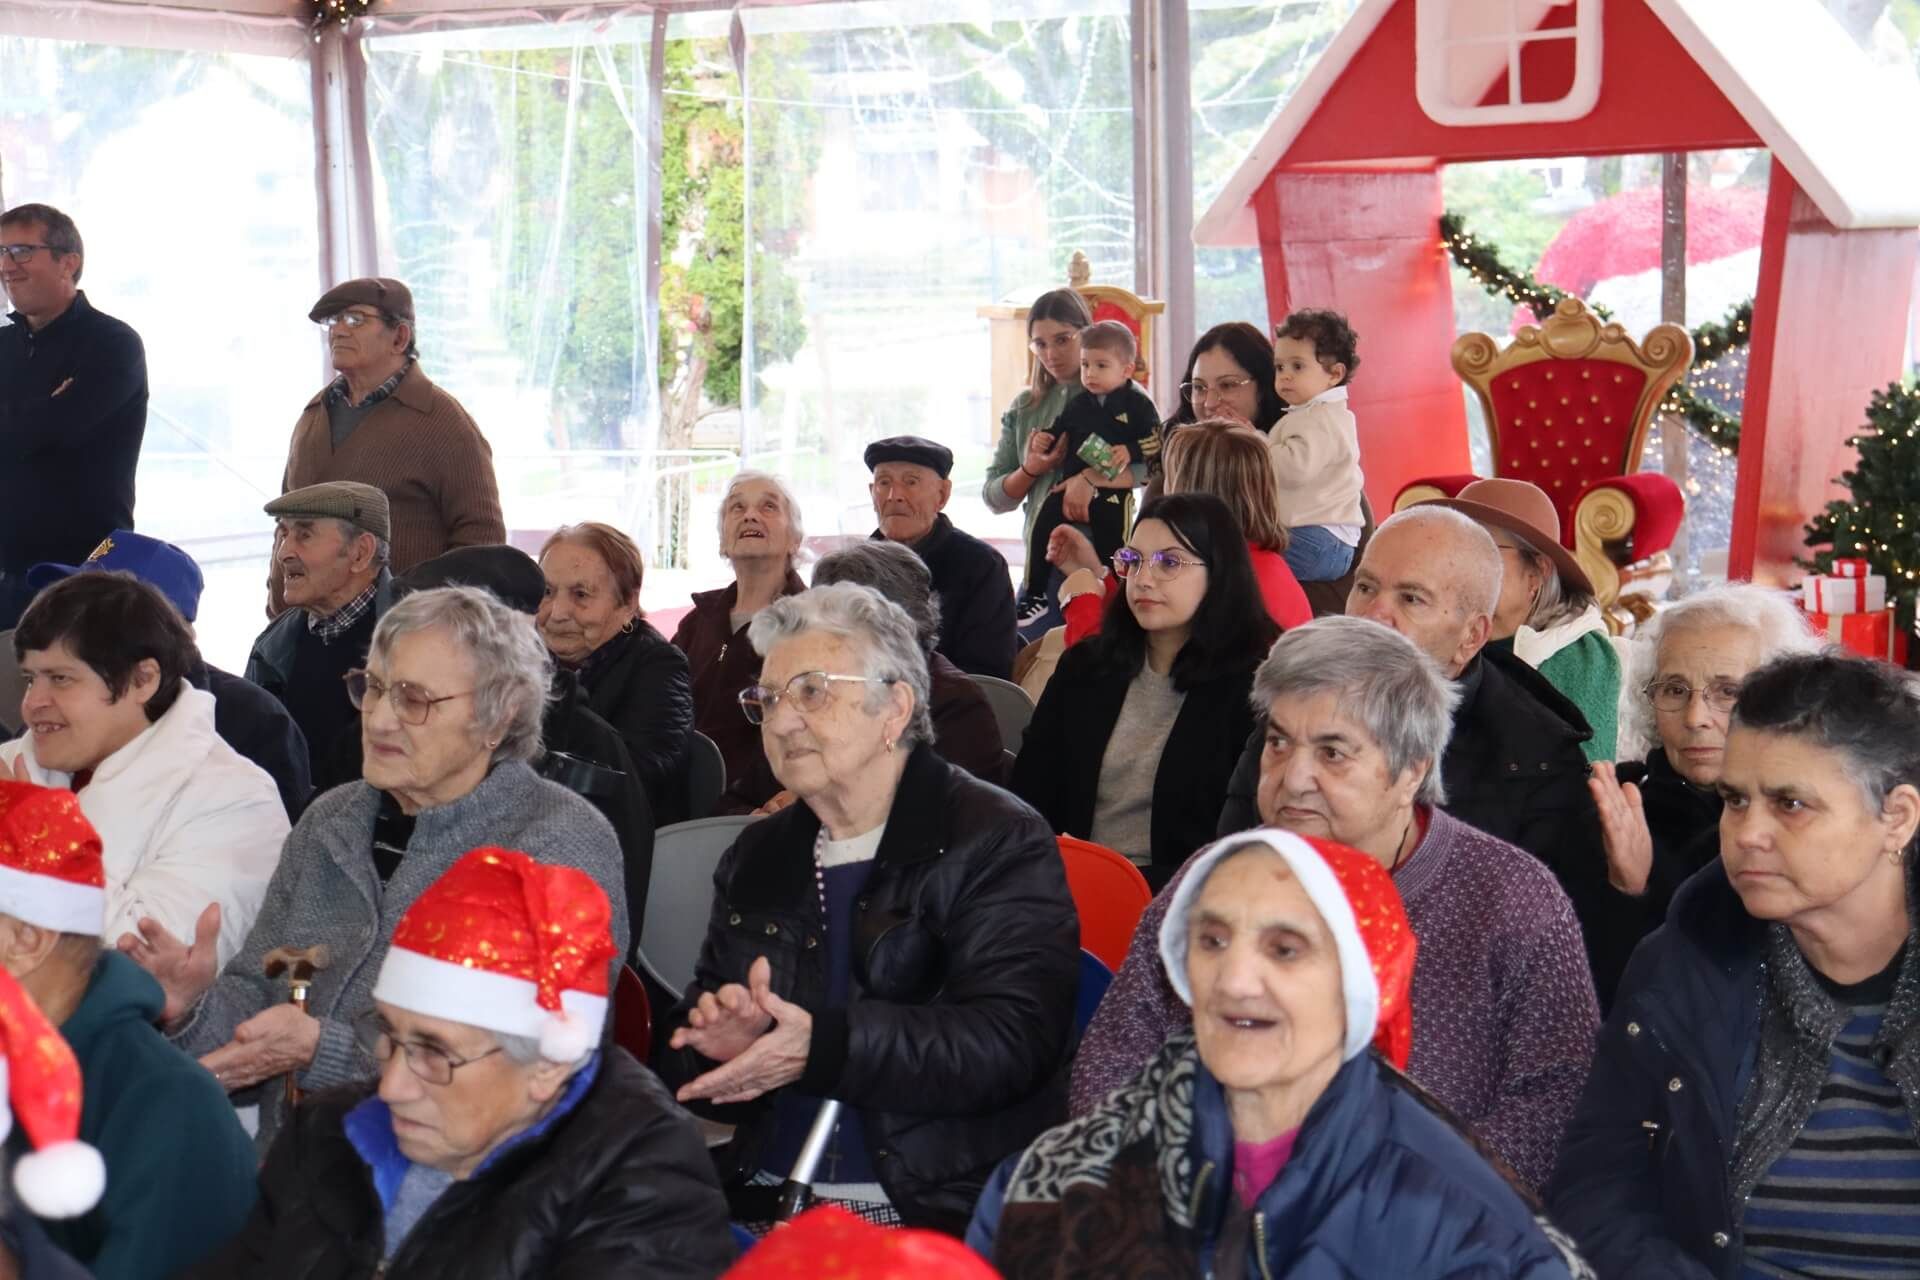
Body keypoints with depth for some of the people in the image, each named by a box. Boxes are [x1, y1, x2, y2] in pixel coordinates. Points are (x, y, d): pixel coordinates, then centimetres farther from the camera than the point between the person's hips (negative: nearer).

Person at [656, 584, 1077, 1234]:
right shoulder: (755, 858, 18)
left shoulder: (1000, 844, -1)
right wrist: (721, 1041, -7)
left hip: (945, 1220, -5)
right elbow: (690, 1068, 18)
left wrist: (823, 1046, -24)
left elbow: (1009, 1042, -15)